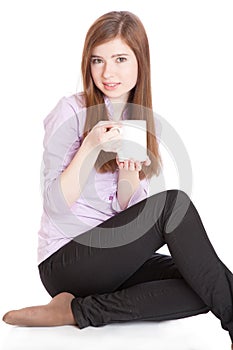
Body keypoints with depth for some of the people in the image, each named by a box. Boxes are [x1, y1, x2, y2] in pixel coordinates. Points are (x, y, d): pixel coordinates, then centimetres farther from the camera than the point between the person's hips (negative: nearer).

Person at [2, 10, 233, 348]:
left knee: (198, 287, -19)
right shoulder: (71, 111, -9)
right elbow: (56, 204, -12)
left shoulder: (144, 121, 7)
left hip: (114, 255, 6)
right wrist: (91, 146, -23)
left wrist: (128, 172, -17)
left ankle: (79, 310, -15)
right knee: (172, 203, -26)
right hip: (64, 261, -6)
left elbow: (128, 210, 3)